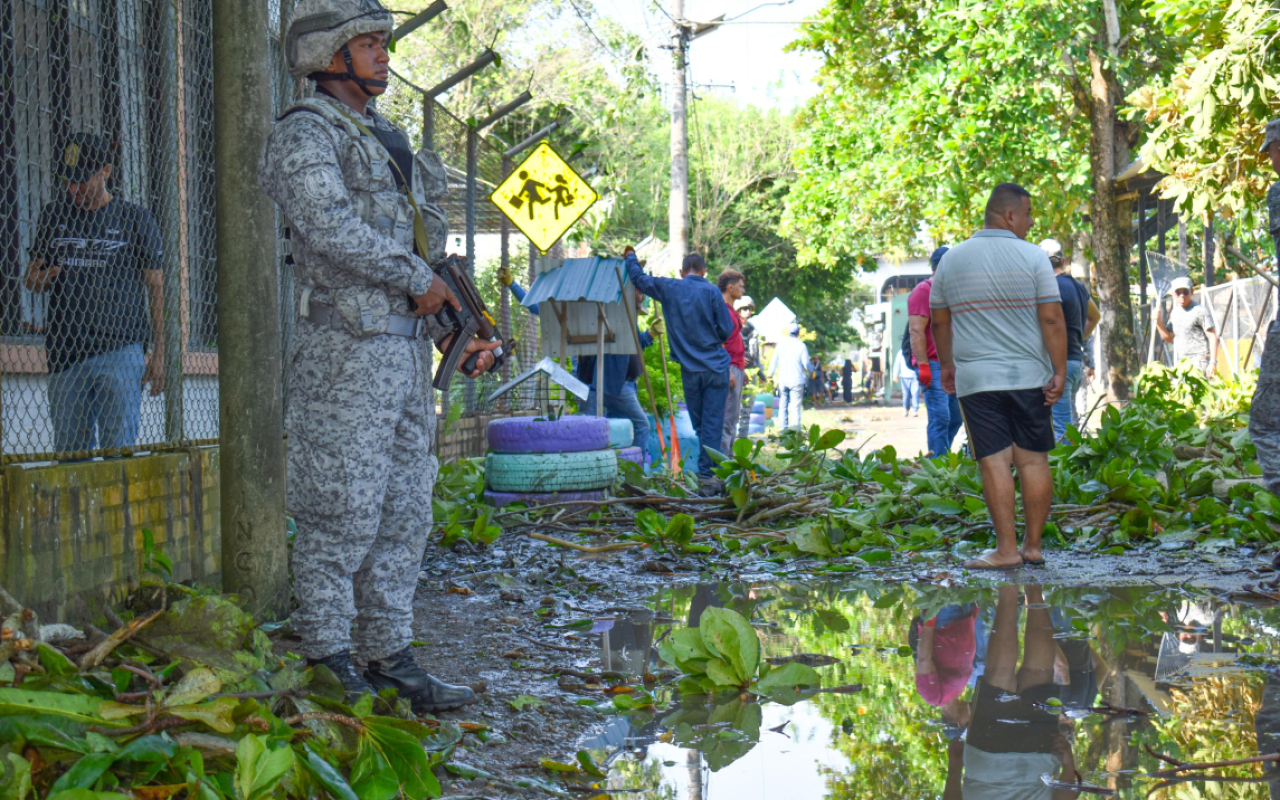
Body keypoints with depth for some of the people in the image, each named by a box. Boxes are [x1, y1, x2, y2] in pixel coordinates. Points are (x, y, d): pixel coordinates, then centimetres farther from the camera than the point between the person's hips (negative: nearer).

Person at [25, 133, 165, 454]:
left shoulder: (135, 219, 4)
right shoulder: (53, 216, 14)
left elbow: (156, 288, 5)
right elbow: (32, 276, 20)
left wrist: (159, 352, -1)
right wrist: (37, 279, -5)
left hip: (121, 352, -4)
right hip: (65, 355, 4)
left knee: (118, 450, -7)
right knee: (69, 453, 5)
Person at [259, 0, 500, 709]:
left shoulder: (386, 144, 21)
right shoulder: (304, 134, -5)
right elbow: (330, 227, -21)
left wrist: (455, 331, 12)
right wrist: (418, 281, -17)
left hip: (407, 352, 9)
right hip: (347, 352, -9)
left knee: (404, 513, 9)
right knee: (341, 513, -6)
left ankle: (389, 658, 15)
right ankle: (327, 663, 2)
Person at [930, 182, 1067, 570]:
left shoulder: (951, 259, 6)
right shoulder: (1033, 257, -3)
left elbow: (939, 321, 12)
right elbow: (1051, 319, -7)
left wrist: (946, 365, 24)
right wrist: (1059, 372, -4)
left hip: (975, 379, 1)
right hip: (1029, 376, -1)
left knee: (995, 462, -2)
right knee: (1034, 460, 7)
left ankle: (1007, 548, -5)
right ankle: (1033, 545, 10)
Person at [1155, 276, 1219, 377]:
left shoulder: (1200, 311, -7)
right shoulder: (1175, 313, 16)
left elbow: (1212, 337, -9)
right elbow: (1168, 338, 21)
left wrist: (1213, 362, -17)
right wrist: (1158, 321, 6)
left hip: (1199, 361, -8)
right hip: (1181, 362, 8)